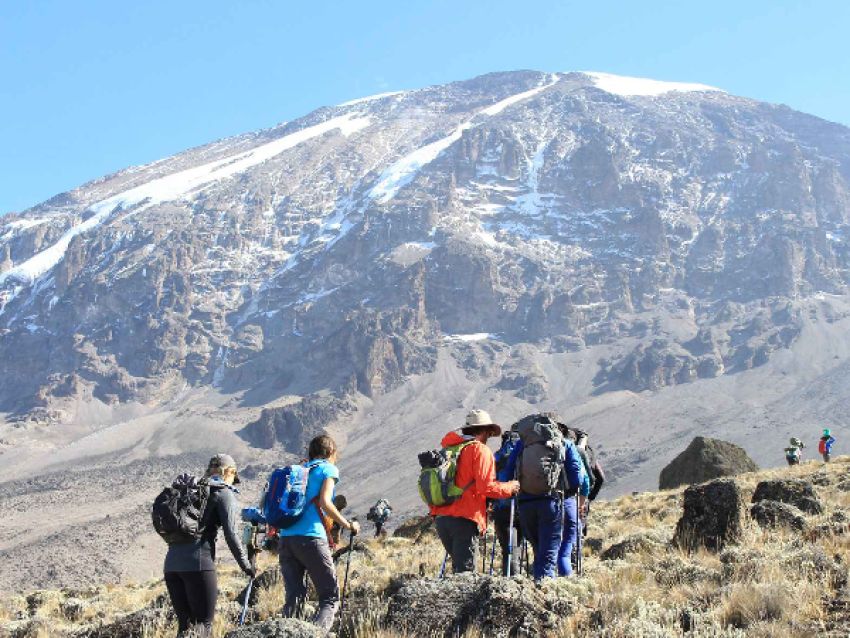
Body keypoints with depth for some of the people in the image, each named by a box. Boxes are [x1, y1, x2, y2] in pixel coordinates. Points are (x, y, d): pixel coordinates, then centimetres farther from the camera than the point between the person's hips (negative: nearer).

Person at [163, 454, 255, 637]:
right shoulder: (224, 492, 2)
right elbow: (231, 534, -6)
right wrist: (246, 565, 2)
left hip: (171, 565, 6)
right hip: (198, 564, -6)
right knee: (204, 623, -1)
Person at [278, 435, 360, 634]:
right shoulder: (329, 469, 6)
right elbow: (324, 502, -9)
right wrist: (348, 525, -2)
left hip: (286, 538, 6)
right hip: (311, 537, -6)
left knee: (294, 598, 11)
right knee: (330, 597, -1)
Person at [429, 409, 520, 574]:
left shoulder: (447, 449, 17)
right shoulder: (480, 450, -4)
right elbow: (486, 486, -13)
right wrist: (511, 487, 2)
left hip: (441, 518, 7)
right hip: (464, 520, -7)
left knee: (459, 568, 18)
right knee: (465, 571, -7)